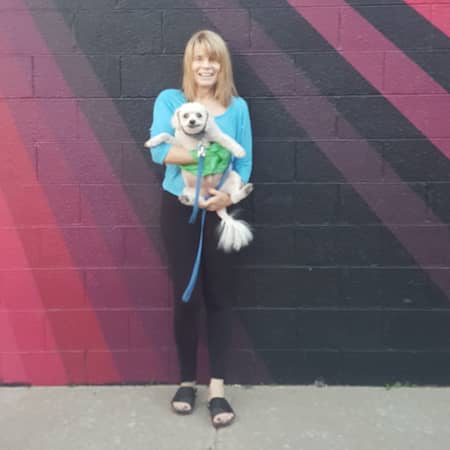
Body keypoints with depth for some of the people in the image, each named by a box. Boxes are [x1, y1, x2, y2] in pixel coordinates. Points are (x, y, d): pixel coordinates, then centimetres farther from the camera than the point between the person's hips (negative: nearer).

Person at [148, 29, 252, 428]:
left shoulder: (237, 107, 4)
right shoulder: (169, 100, 1)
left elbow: (245, 162, -1)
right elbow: (159, 149, -16)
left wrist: (229, 193, -19)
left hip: (220, 210, 1)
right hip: (179, 209, 0)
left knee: (220, 297, 3)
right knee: (186, 296, 6)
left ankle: (217, 387, 13)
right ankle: (187, 380, 24)